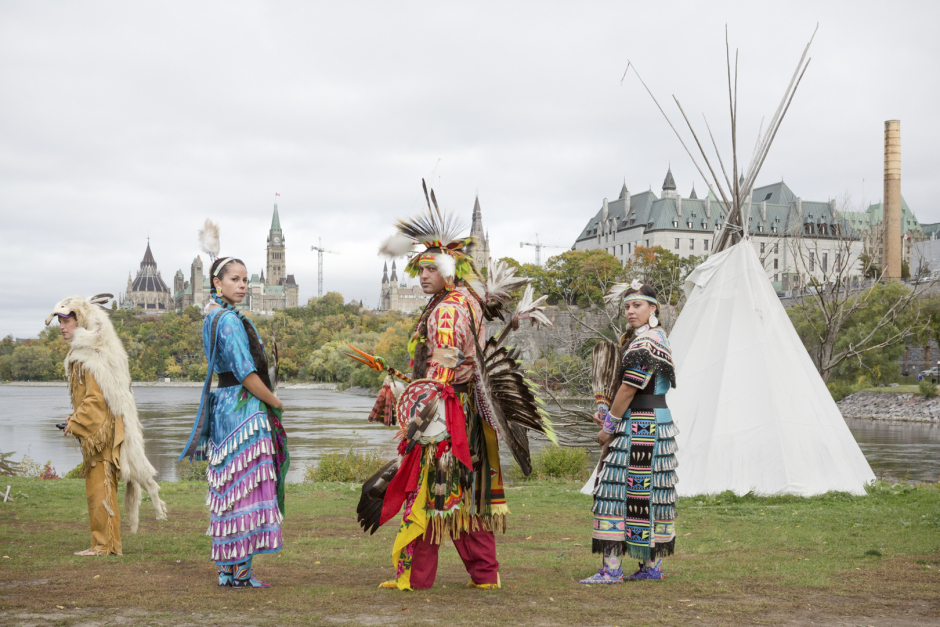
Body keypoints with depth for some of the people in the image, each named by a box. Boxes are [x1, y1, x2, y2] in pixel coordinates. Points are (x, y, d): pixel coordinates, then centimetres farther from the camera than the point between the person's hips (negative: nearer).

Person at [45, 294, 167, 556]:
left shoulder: (91, 355, -15)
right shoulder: (81, 351, 18)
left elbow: (95, 398, -20)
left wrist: (75, 424, -12)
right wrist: (76, 417, 12)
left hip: (101, 430, -10)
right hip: (97, 431, 10)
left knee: (98, 488, -6)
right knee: (102, 488, 12)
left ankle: (103, 544, -2)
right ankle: (112, 544, 17)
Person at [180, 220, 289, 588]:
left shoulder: (213, 316, 12)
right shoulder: (230, 321, -15)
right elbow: (247, 374, -18)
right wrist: (276, 403, -5)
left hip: (225, 408, 10)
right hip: (243, 409, -10)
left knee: (230, 489, 11)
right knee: (246, 487, -7)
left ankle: (227, 568, 16)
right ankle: (241, 570, -5)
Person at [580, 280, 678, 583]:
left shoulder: (645, 342, -15)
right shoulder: (657, 337, 18)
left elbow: (629, 389, -17)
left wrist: (609, 426, -9)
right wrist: (608, 414, 10)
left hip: (639, 427, -10)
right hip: (657, 422, 10)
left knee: (618, 488, -10)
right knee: (650, 490, 12)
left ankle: (612, 568, -11)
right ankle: (652, 565, 17)